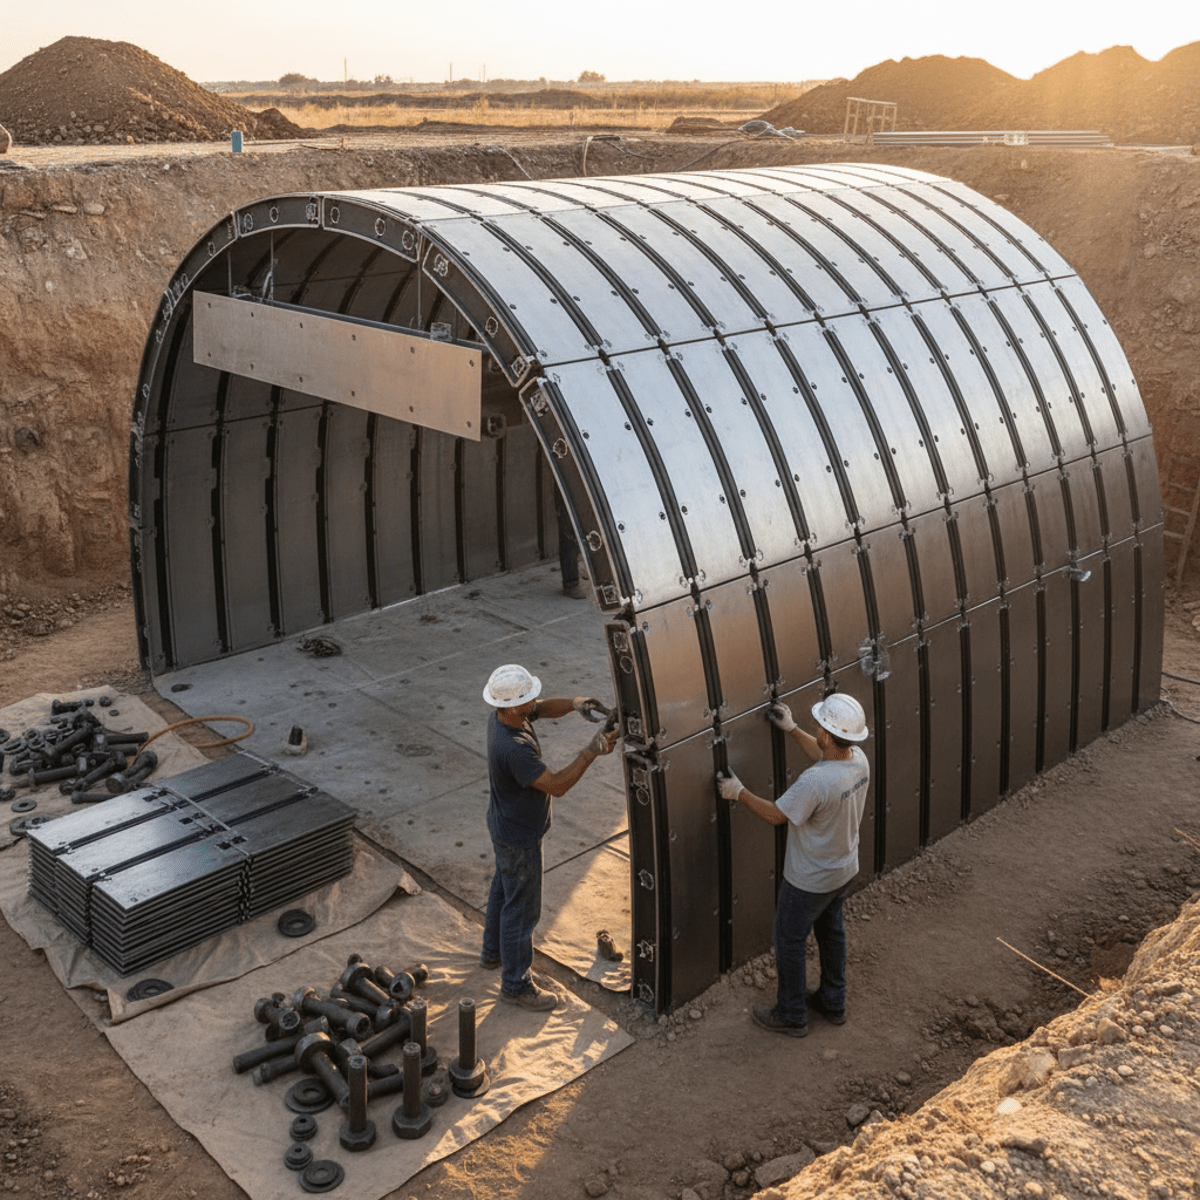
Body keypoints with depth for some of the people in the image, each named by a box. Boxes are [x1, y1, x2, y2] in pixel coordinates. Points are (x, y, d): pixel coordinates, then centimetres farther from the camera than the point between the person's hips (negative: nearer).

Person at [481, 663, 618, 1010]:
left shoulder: (502, 717, -11)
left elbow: (546, 708, 5)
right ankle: (516, 984, 25)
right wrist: (592, 751, -32)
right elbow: (557, 785, -35)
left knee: (503, 888, 29)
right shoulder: (514, 748, -39)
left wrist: (574, 703, -15)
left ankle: (493, 952, 51)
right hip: (519, 838, -10)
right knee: (522, 908, 7)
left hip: (505, 827, 10)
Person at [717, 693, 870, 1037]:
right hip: (844, 870, 8)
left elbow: (775, 815, -24)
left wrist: (738, 792, -12)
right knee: (831, 930, 26)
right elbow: (824, 756, 9)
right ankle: (833, 1003, 45)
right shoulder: (859, 760, -14)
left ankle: (791, 1016, 31)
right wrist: (791, 728, 12)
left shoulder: (815, 782, -39)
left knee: (790, 940, 14)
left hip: (809, 880, -8)